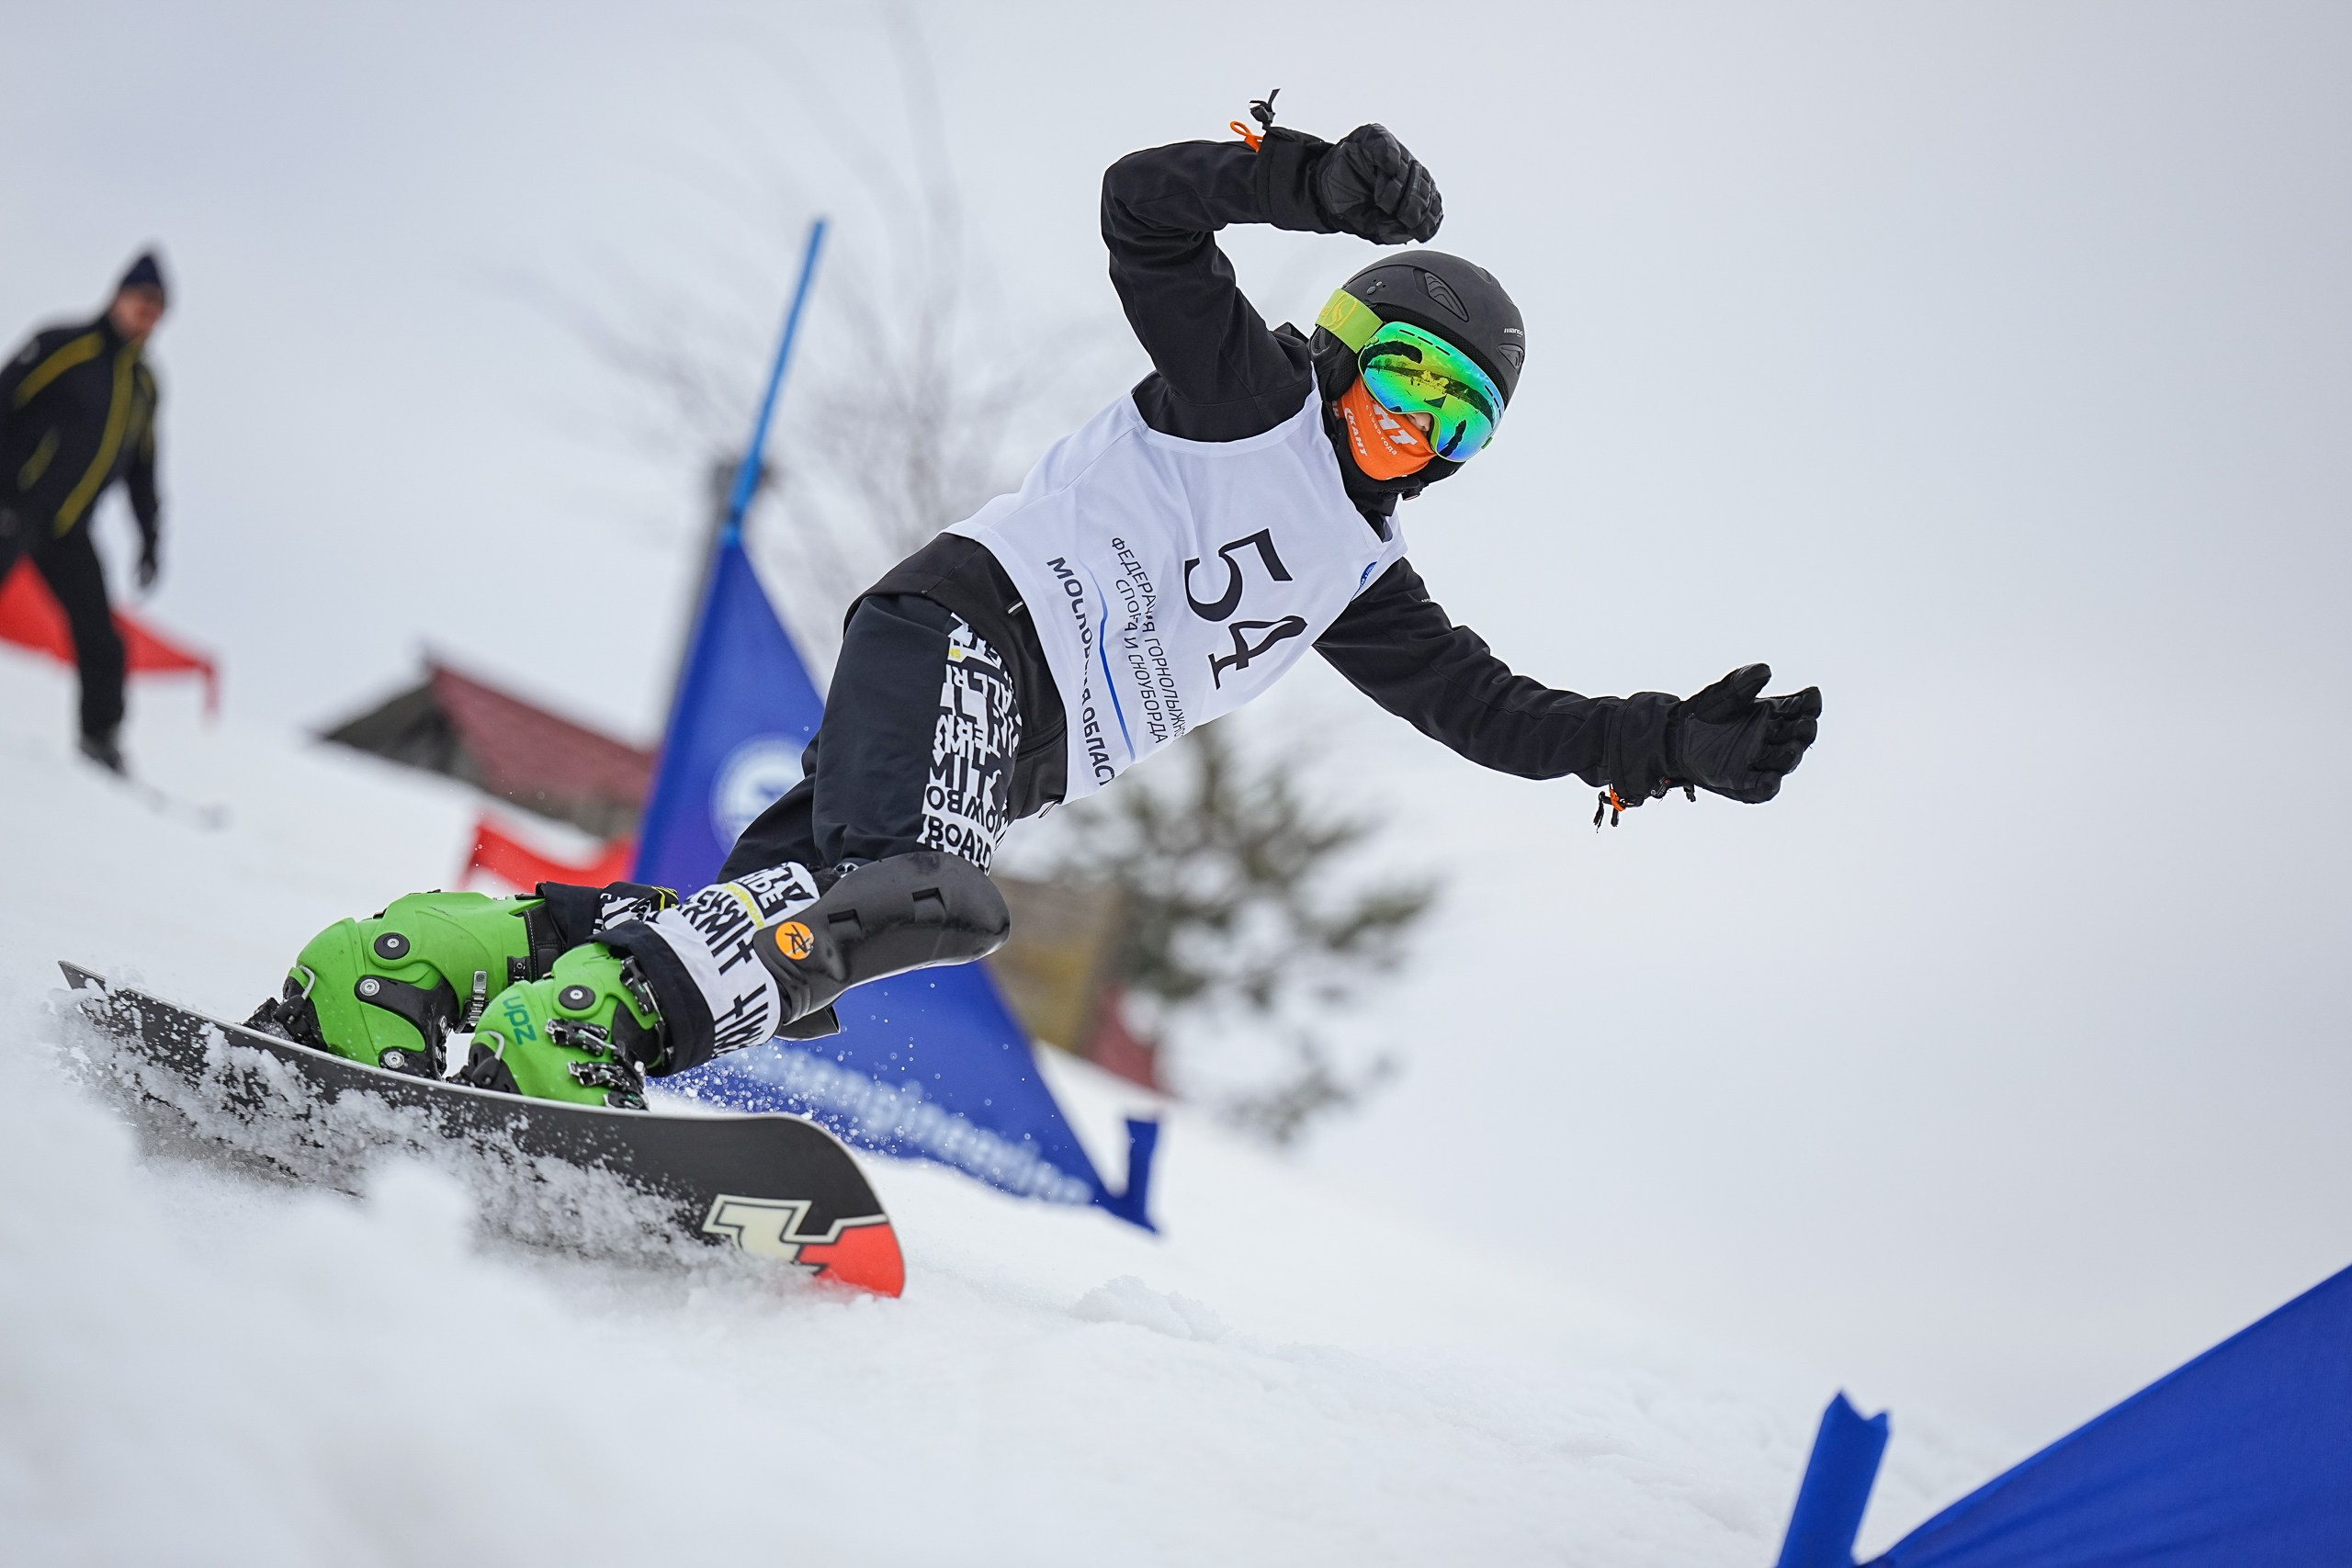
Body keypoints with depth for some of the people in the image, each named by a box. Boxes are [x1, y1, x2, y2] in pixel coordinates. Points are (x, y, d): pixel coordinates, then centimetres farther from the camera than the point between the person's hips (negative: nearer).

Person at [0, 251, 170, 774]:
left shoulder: (144, 383, 15)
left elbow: (143, 471, 23)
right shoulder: (64, 345, -5)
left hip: (69, 532, 6)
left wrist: (150, 542, 19)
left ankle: (100, 745, 9)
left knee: (102, 643, 0)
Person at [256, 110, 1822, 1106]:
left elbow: (1478, 700, 28)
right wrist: (1313, 177, -19)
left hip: (1017, 743, 8)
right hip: (967, 623, -8)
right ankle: (554, 1041, -45)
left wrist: (1665, 746, 21)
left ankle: (408, 973, -13)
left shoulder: (1361, 574, 26)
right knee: (910, 890, -34)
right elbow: (1144, 210, -5)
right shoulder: (1251, 391, 6)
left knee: (768, 932, -11)